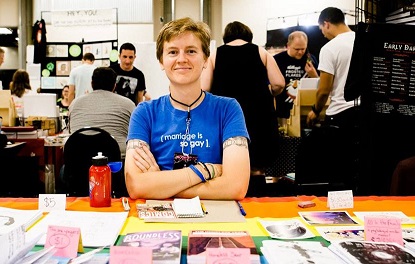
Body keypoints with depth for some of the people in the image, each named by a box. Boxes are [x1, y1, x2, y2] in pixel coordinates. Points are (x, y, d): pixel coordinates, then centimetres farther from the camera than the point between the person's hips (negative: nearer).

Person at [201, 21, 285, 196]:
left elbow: (204, 89, -1)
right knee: (256, 169, 8)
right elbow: (278, 84, -2)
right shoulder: (261, 52, 6)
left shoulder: (215, 55, 5)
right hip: (258, 115, 0)